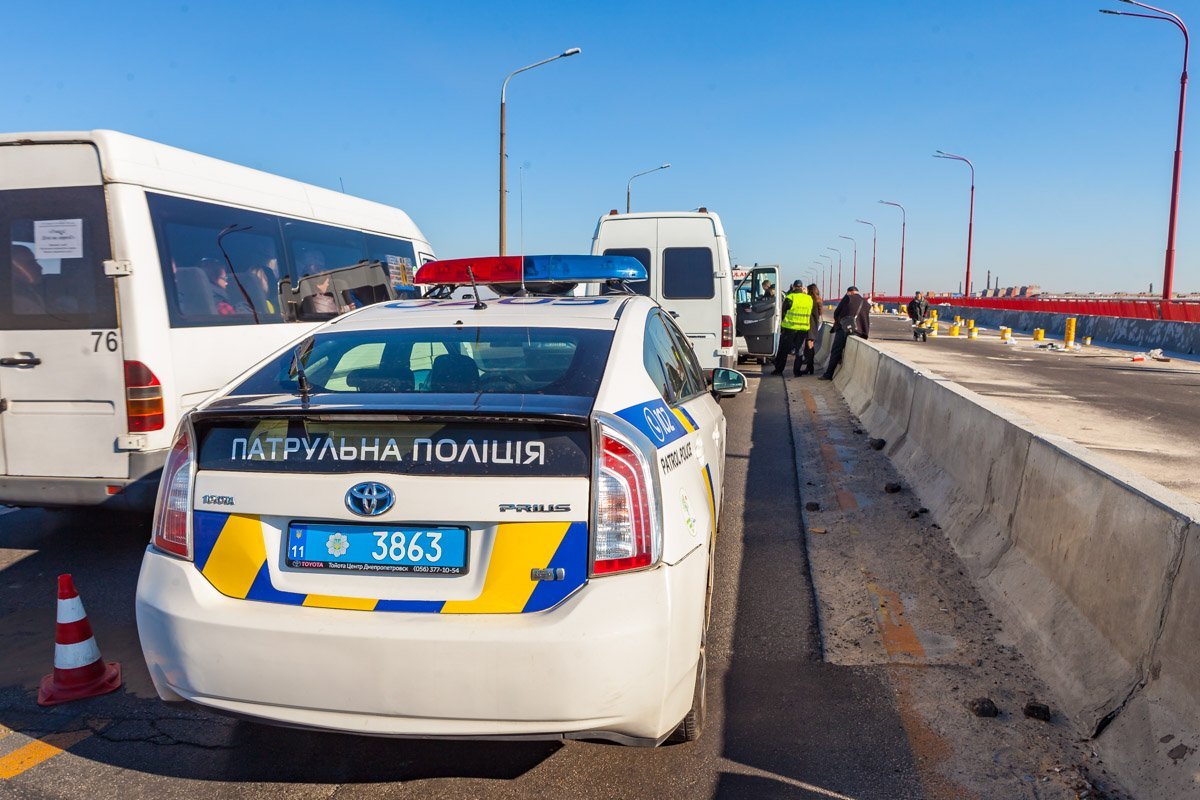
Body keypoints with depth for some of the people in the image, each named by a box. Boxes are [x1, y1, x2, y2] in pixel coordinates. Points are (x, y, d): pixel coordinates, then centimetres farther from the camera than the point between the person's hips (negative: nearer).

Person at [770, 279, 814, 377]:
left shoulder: (790, 298, -10)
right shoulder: (809, 299, 3)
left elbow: (783, 311, -2)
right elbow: (811, 315, 13)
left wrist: (781, 323, 10)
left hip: (789, 328, -3)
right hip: (803, 329, 3)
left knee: (783, 350, 7)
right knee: (800, 351, 10)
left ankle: (778, 370, 10)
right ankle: (797, 371, 8)